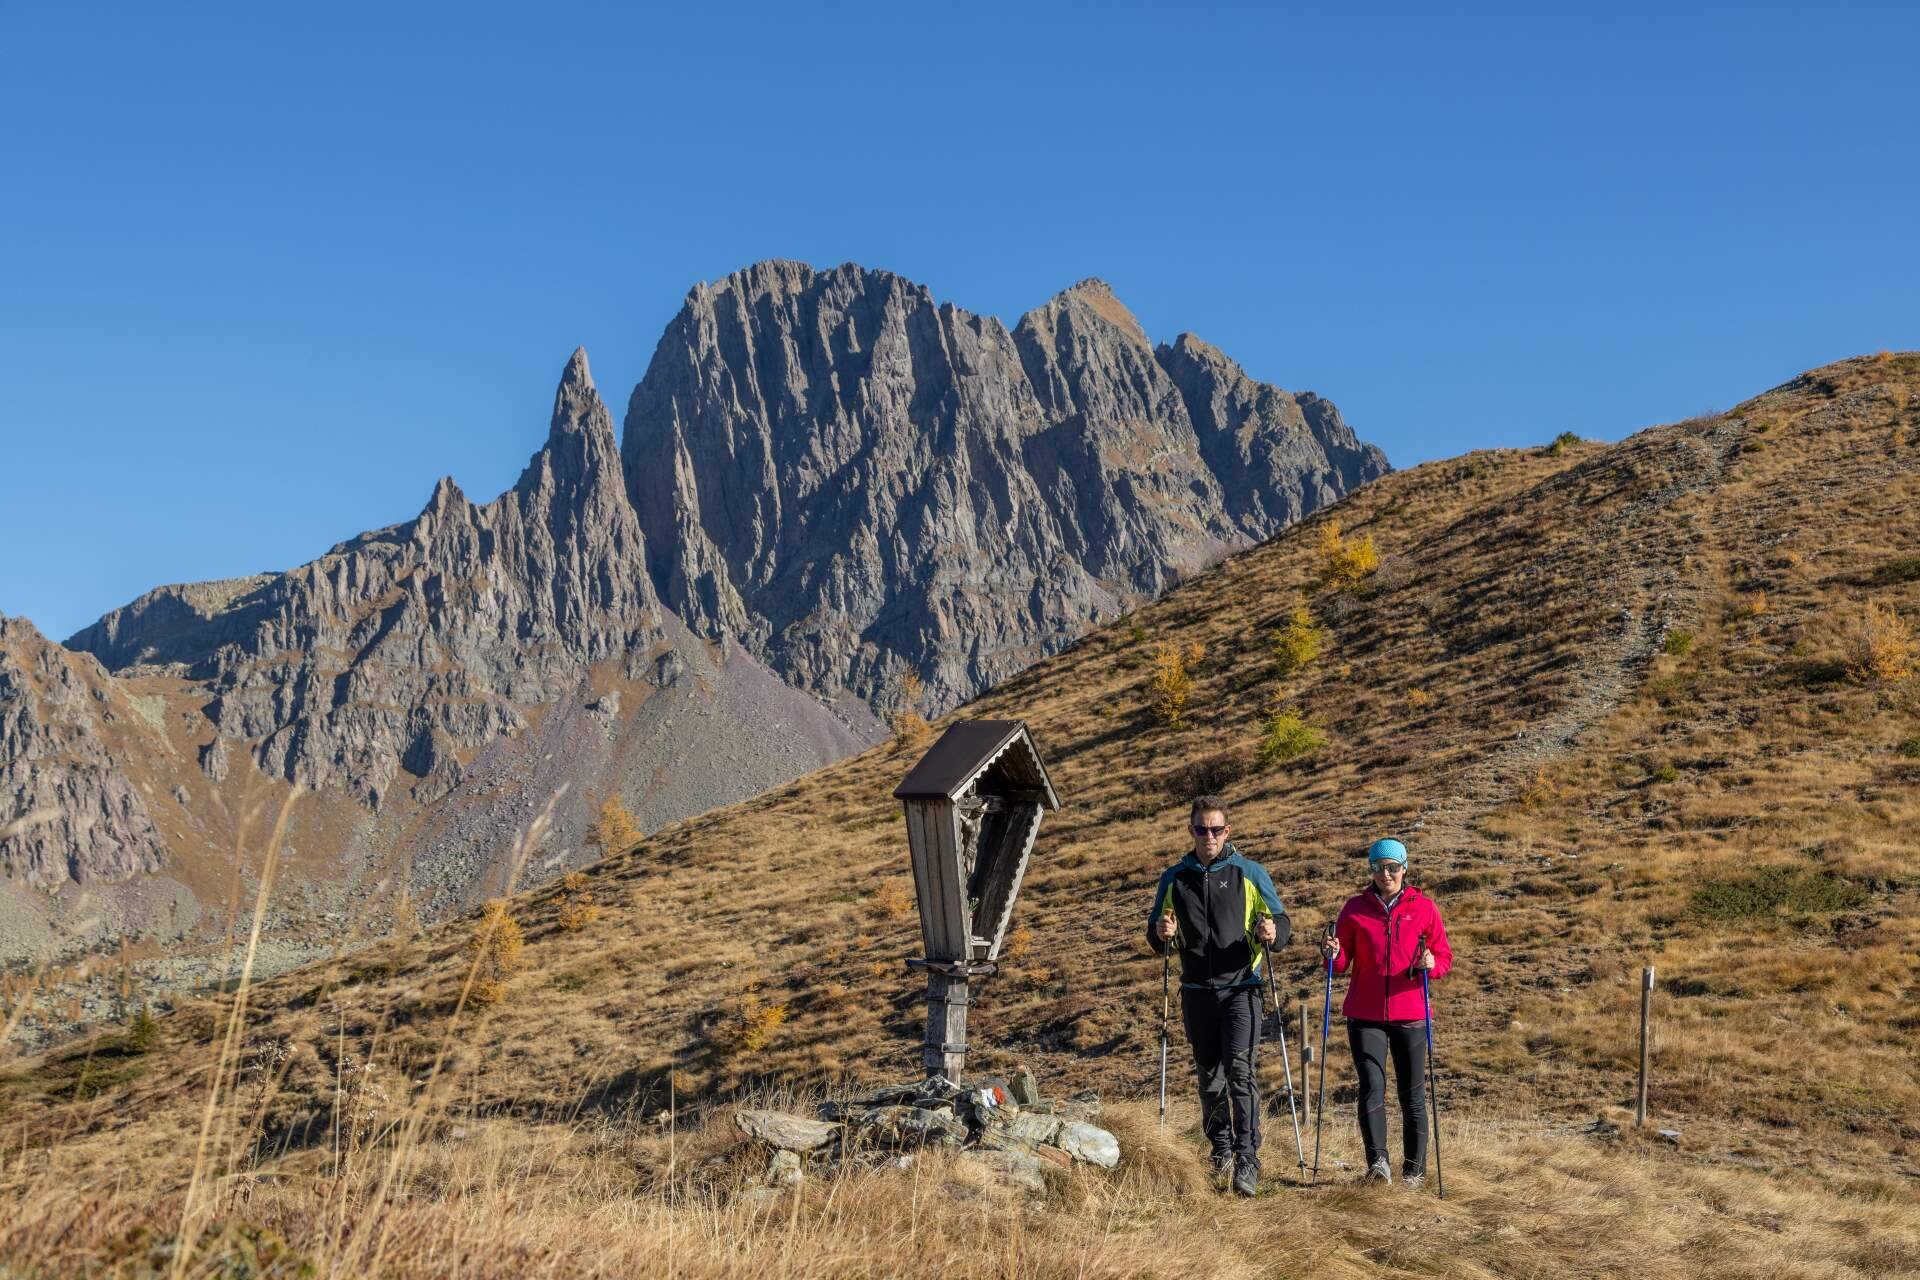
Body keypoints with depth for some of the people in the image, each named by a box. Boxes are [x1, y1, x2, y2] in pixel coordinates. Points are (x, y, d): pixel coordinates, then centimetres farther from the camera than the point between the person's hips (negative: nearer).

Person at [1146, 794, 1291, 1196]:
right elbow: (1155, 937, 14)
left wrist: (1272, 933, -18)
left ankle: (1248, 1159, -14)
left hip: (1240, 987, -3)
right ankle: (1220, 1146, 29)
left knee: (1239, 1070, -14)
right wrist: (1161, 935, -10)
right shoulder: (1174, 879, 8)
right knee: (1209, 1074, 11)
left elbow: (1280, 920, 5)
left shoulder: (1249, 873, 2)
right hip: (1197, 992, 3)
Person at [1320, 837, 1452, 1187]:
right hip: (1365, 1015, 0)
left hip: (1410, 1015, 0)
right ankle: (1378, 1160, -18)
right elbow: (1343, 964, 8)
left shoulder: (1424, 908, 4)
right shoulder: (1355, 908, 6)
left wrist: (1431, 964, -16)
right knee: (1371, 1087, -13)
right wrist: (1333, 954, -14)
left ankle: (1414, 1168, 17)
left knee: (1412, 1093, 6)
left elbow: (1445, 957, 5)